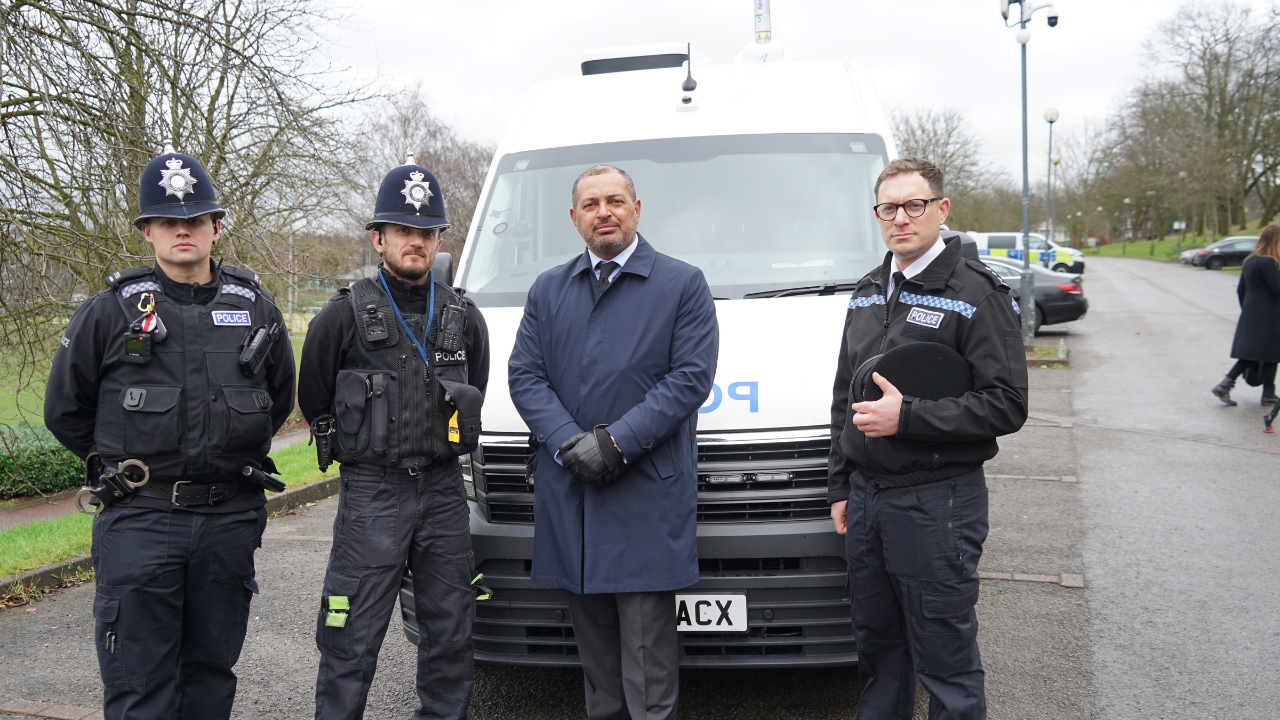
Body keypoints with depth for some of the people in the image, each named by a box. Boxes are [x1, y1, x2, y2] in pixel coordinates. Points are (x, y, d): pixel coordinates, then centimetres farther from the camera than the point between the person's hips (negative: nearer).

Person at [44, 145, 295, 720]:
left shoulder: (256, 309, 7)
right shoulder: (111, 311, -1)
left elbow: (280, 398, 21)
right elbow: (64, 409, 9)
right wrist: (118, 465, 9)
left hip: (230, 520, 3)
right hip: (138, 521, -2)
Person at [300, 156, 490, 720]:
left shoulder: (464, 317, 8)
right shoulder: (345, 315, -4)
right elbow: (313, 398, 6)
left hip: (444, 491, 4)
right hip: (370, 495, -4)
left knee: (449, 636, 12)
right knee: (351, 642, 0)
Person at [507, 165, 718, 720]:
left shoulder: (683, 285, 3)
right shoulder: (547, 290, 15)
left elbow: (692, 377, -6)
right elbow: (524, 376, 7)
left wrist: (616, 442, -14)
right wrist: (571, 443, -10)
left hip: (648, 496, -4)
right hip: (568, 491, 4)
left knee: (647, 644, -3)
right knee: (592, 636, 12)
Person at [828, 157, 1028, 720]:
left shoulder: (976, 293, -8)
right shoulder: (867, 292, 14)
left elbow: (1007, 405, -15)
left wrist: (908, 416, -20)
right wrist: (839, 485, 15)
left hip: (936, 501, -6)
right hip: (865, 496, 7)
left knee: (945, 659, 3)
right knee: (877, 649, 18)